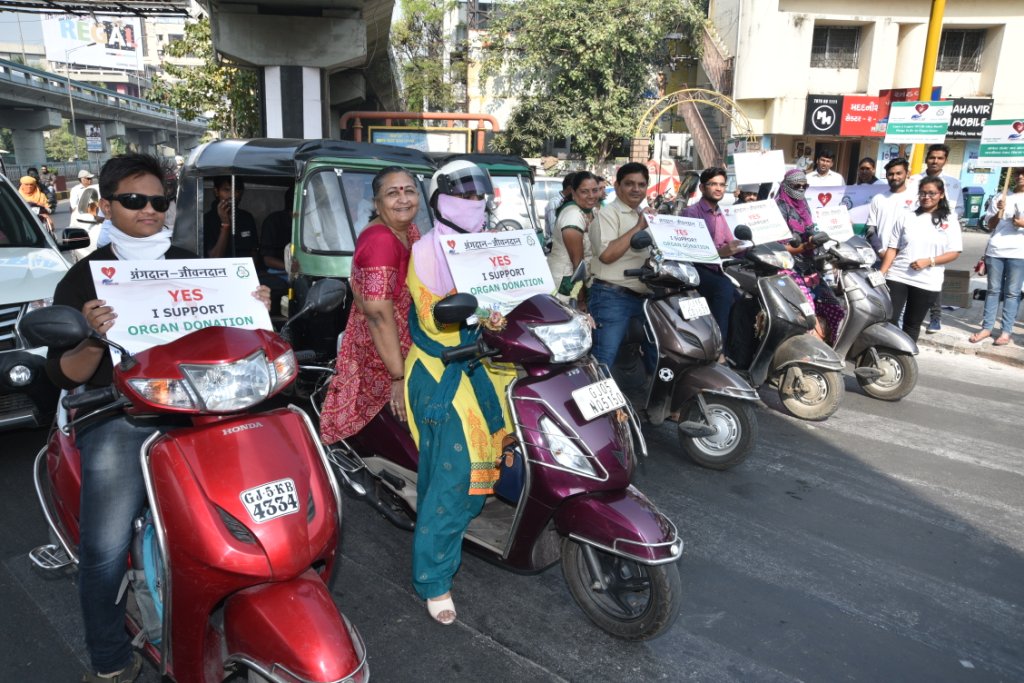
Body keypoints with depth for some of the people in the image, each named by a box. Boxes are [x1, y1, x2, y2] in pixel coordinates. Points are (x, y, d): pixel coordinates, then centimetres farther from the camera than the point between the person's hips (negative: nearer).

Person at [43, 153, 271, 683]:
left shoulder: (191, 266, 16)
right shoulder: (84, 278, 8)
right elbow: (62, 375, 3)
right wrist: (94, 341, -18)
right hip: (118, 421, -2)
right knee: (104, 548, -16)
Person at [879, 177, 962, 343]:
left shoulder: (950, 220, 3)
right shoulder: (906, 216, 6)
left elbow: (954, 252, 0)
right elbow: (892, 248, 4)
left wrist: (928, 261, -15)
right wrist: (881, 273, -5)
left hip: (927, 283, 0)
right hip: (897, 277, 0)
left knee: (912, 324, 10)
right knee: (889, 320, -6)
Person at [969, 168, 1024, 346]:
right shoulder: (1002, 198, 16)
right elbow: (990, 225, 12)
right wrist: (1000, 212, -6)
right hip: (995, 250, 2)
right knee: (993, 290, 5)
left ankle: (1006, 331, 0)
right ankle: (987, 327, 7)